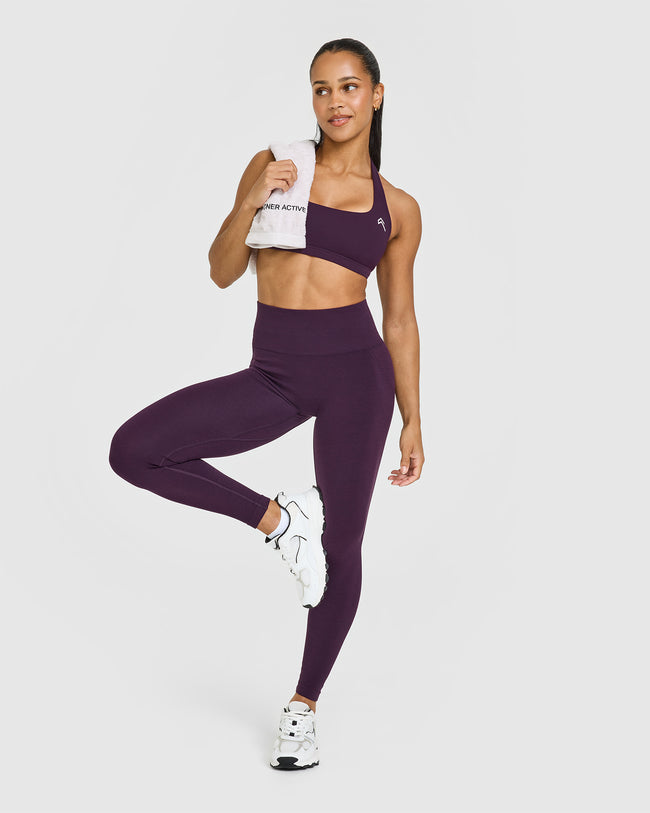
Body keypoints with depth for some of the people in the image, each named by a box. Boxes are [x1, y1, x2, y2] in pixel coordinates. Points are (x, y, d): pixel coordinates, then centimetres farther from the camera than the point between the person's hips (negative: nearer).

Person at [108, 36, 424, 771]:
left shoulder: (397, 207, 8)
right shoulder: (272, 165, 7)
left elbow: (400, 318, 11)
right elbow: (222, 272, 5)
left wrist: (413, 421, 8)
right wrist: (250, 203, -13)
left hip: (353, 368, -1)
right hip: (273, 374, 1)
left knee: (341, 547, 3)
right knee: (132, 450, -16)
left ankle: (303, 708, 25)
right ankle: (277, 519, 2)